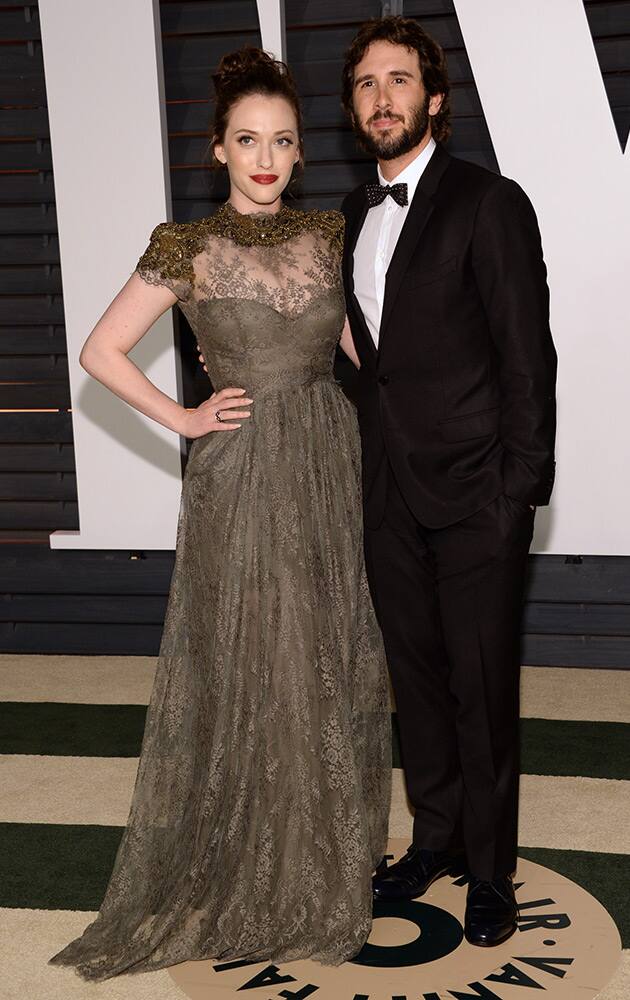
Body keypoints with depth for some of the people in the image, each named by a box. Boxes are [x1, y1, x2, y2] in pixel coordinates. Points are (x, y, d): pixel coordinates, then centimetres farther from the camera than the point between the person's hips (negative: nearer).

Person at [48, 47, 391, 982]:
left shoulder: (327, 232, 7)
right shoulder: (187, 247, -4)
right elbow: (101, 351, -2)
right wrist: (183, 418, -6)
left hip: (331, 469, 4)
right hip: (240, 478, -4)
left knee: (331, 665, 11)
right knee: (242, 668, 5)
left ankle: (324, 858, 31)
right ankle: (238, 870, 25)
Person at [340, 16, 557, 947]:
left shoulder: (488, 203, -8)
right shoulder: (355, 215, 12)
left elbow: (527, 355, -12)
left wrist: (519, 491, -15)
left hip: (473, 495, -6)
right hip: (390, 494, 6)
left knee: (482, 688, 3)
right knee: (417, 674, 16)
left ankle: (490, 868, 21)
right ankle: (436, 835, 34)